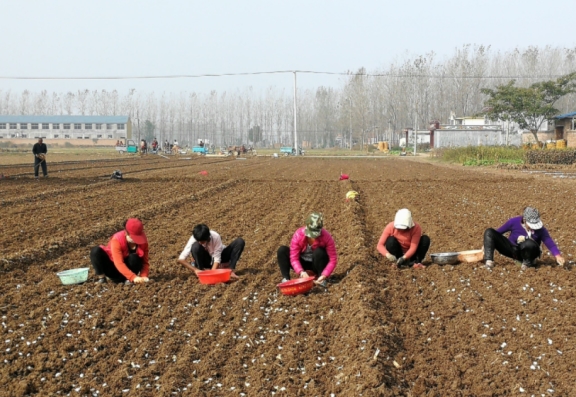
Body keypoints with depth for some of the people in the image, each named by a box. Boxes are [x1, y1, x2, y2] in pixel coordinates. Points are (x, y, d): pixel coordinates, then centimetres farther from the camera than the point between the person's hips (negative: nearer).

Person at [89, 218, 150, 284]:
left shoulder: (143, 241, -17)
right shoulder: (117, 240, -28)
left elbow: (145, 262, -14)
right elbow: (119, 263, -38)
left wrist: (143, 276, -35)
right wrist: (133, 277, -50)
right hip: (113, 267, -1)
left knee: (134, 258, -34)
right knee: (96, 251, -27)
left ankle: (128, 279, -14)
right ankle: (101, 277, -22)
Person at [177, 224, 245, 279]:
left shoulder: (215, 237, -29)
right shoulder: (193, 240, -27)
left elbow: (217, 258, -27)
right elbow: (180, 259, -30)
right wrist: (195, 270, -40)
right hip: (206, 261, -1)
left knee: (240, 241, -23)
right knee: (195, 246, -34)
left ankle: (231, 271, -26)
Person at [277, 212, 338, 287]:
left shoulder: (326, 237, -26)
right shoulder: (298, 235, -25)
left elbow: (333, 259, -24)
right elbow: (294, 258, -24)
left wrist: (324, 275, -37)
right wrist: (301, 272, -42)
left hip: (317, 264, -1)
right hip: (302, 263, 1)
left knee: (319, 252, -35)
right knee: (282, 250, -21)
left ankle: (322, 280, -18)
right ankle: (286, 278, -21)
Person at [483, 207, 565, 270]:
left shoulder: (540, 229, -18)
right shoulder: (514, 222, -14)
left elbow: (550, 243, -23)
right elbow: (498, 232, -1)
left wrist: (557, 255, -41)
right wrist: (487, 244, 7)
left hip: (526, 253, -3)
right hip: (511, 250, 3)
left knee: (529, 243, -43)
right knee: (489, 232, -19)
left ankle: (528, 262, -12)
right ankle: (488, 261, -30)